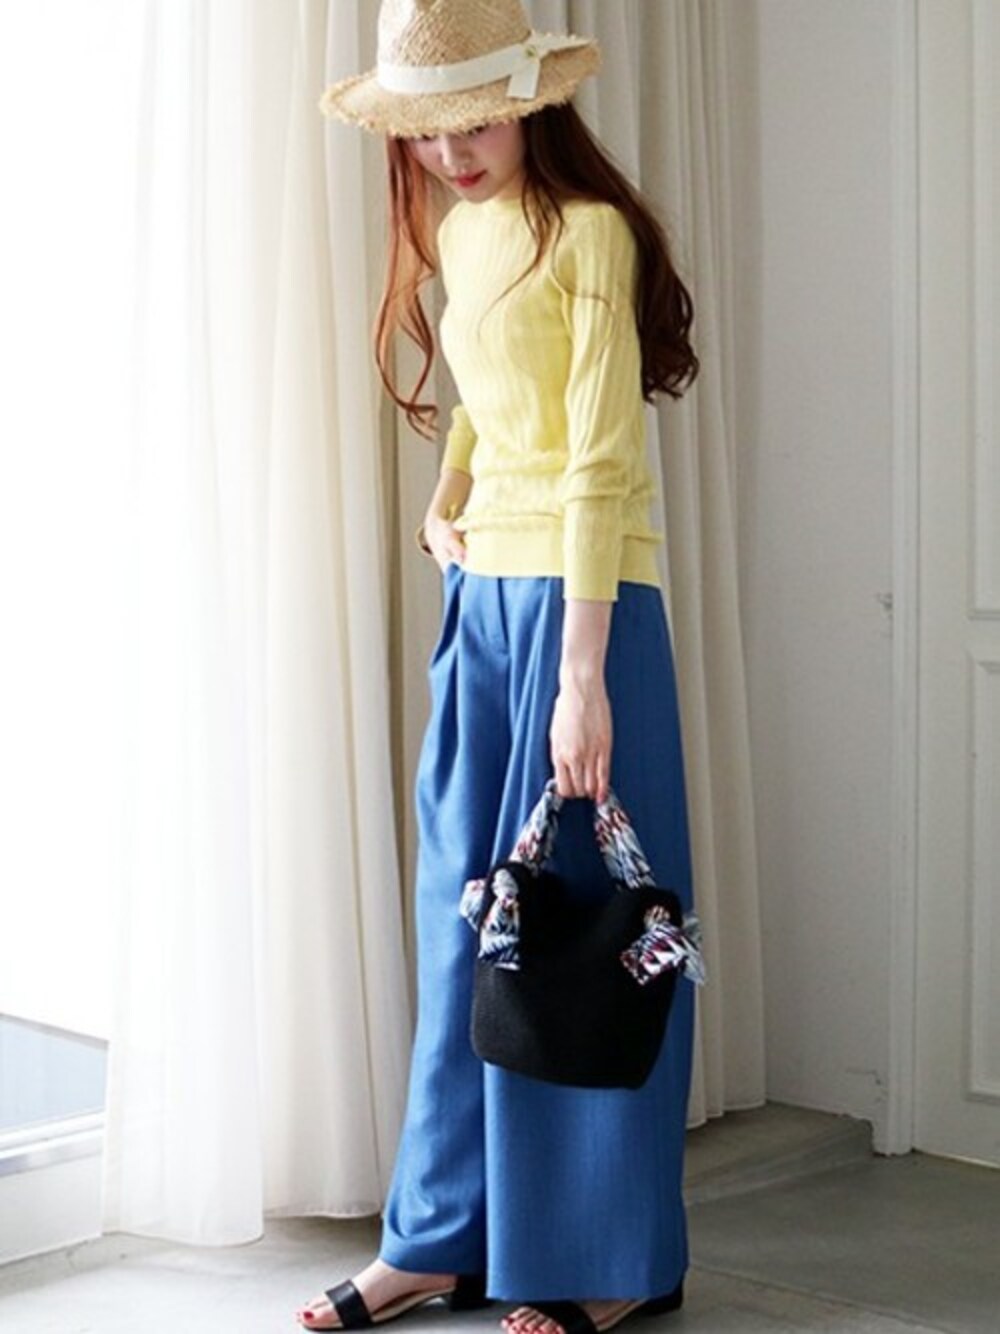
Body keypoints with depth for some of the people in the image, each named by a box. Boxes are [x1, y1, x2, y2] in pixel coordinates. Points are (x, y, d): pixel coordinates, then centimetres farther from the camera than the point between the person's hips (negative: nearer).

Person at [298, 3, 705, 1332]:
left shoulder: (588, 232, -12)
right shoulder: (456, 231, 12)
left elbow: (601, 461, -18)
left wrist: (581, 674, -22)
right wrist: (444, 503, 9)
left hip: (582, 601, -8)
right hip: (480, 596, 8)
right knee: (465, 915, 10)